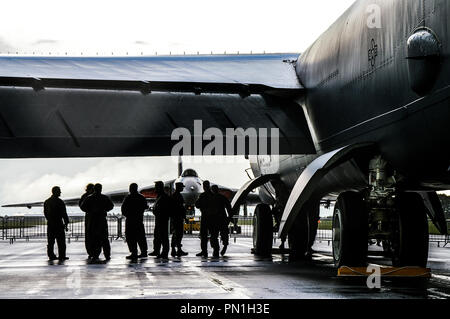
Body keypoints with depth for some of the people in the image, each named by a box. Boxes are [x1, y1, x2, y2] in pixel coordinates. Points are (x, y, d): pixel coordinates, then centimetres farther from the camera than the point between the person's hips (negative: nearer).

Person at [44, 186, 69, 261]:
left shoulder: (46, 202, 10)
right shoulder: (60, 202, -10)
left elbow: (45, 213, 15)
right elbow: (64, 213, -10)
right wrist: (66, 223, -2)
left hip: (50, 224, 6)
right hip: (58, 224, -6)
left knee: (51, 241, 9)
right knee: (61, 241, -1)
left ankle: (51, 255, 9)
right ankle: (61, 256, -2)